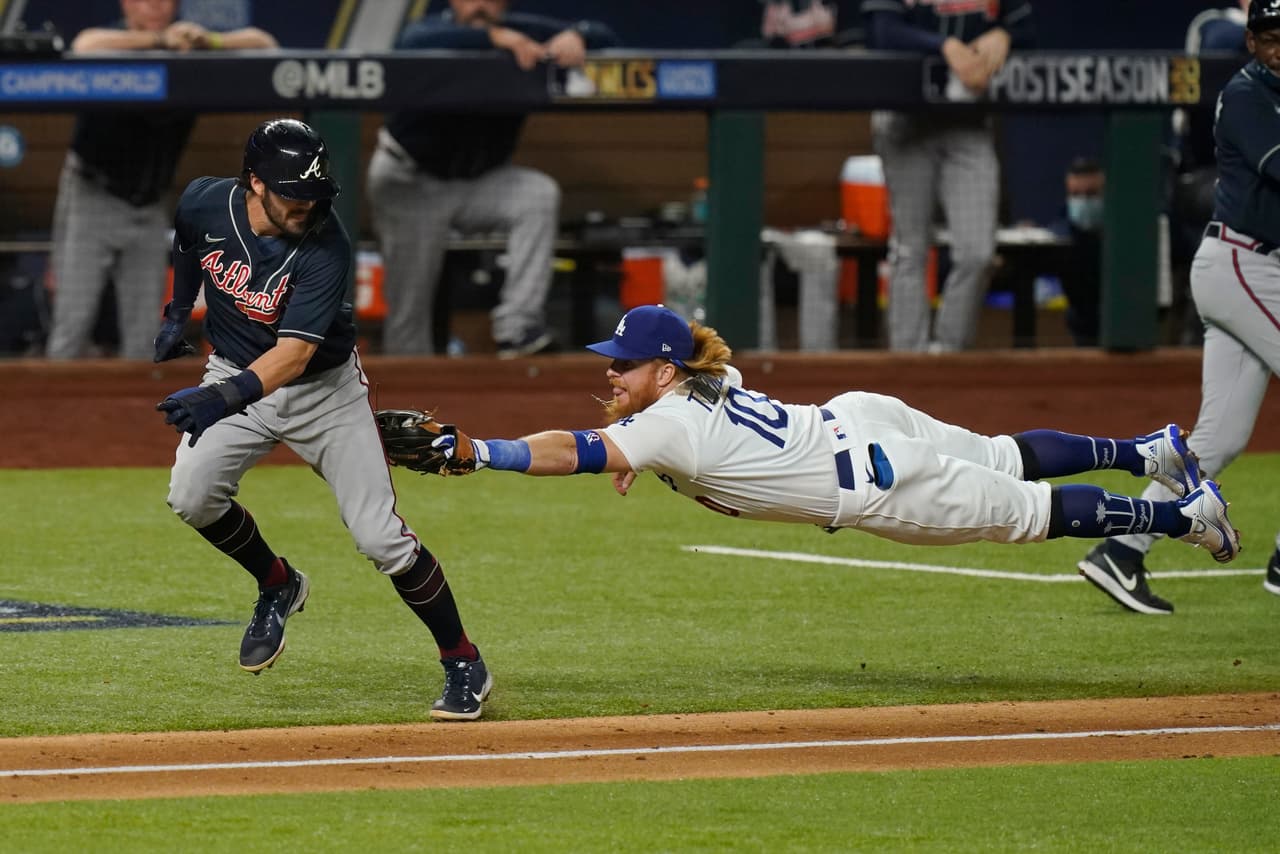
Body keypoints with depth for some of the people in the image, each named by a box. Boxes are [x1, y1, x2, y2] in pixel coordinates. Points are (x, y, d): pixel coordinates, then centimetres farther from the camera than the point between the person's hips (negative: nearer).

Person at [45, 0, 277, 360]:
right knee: (73, 319, -6)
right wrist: (159, 40, -43)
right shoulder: (109, 43, -10)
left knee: (144, 333, 2)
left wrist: (211, 42, -27)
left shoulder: (190, 49, -2)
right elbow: (87, 47, -35)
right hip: (94, 198, -3)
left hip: (150, 207, 3)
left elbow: (263, 43, -8)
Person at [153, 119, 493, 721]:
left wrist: (227, 397, -52)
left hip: (323, 388, -4)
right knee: (191, 496, -20)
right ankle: (278, 586, 10)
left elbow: (295, 352, -38)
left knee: (379, 536, -10)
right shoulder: (204, 204, -17)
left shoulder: (326, 247, -30)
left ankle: (465, 666, 5)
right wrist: (177, 314, 14)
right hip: (235, 375, 4)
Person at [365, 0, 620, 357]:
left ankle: (516, 327, -28)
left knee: (540, 194, -25)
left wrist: (574, 37, -33)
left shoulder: (521, 32, -8)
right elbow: (416, 44, -43)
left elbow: (605, 38, -9)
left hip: (481, 180, 3)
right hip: (412, 181, -3)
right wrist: (492, 37, -51)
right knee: (409, 304, -4)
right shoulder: (432, 30, -17)